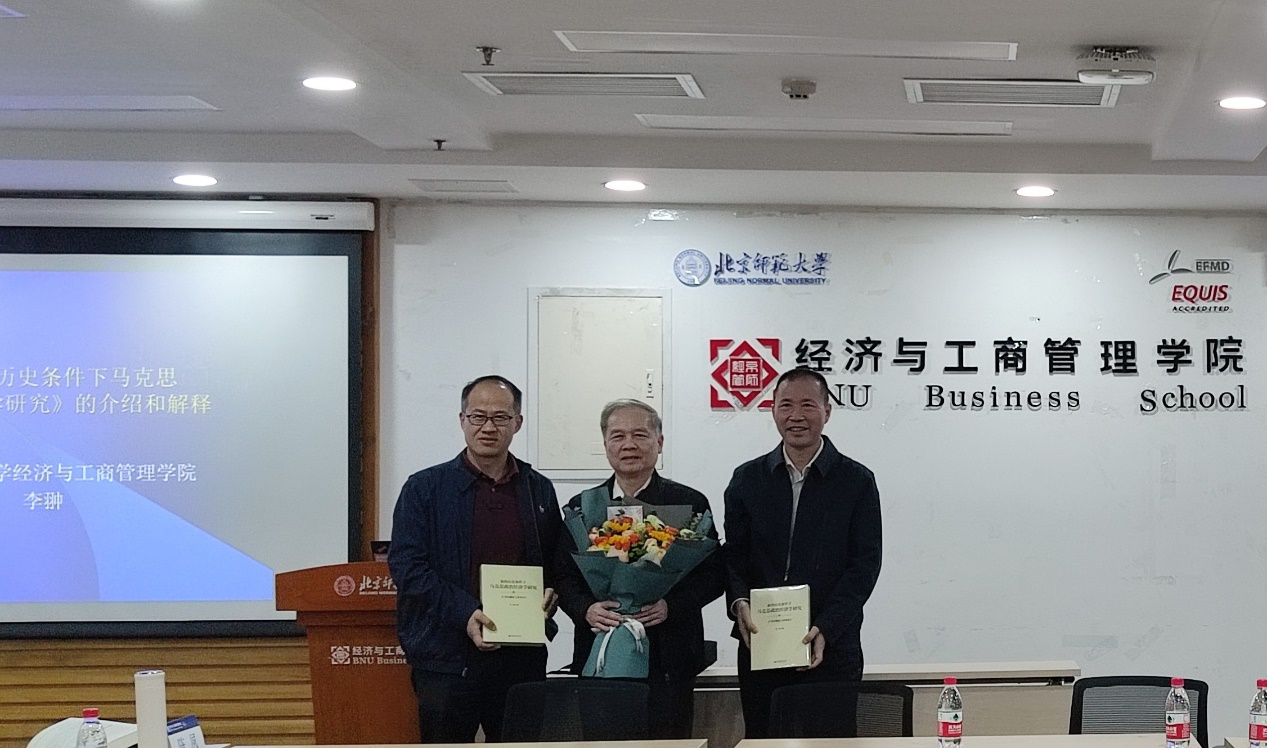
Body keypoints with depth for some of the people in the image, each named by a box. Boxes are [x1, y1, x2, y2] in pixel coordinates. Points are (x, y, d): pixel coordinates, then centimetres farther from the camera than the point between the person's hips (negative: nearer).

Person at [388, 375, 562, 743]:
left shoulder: (539, 490, 12)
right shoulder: (424, 489, 2)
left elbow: (559, 562, 20)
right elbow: (406, 564, -5)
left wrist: (549, 595, -3)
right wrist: (464, 614, -17)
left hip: (522, 657, 3)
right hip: (447, 659, -3)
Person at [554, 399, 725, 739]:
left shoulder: (690, 503, 6)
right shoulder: (582, 507, 12)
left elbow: (713, 576, 3)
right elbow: (564, 577, 10)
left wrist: (670, 605, -13)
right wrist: (587, 609, -10)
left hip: (667, 662, -2)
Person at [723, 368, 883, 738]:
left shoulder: (856, 482, 3)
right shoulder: (747, 479, 11)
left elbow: (865, 564, -3)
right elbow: (733, 554, 9)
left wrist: (825, 629, -14)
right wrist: (738, 603, -13)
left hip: (830, 651, -2)